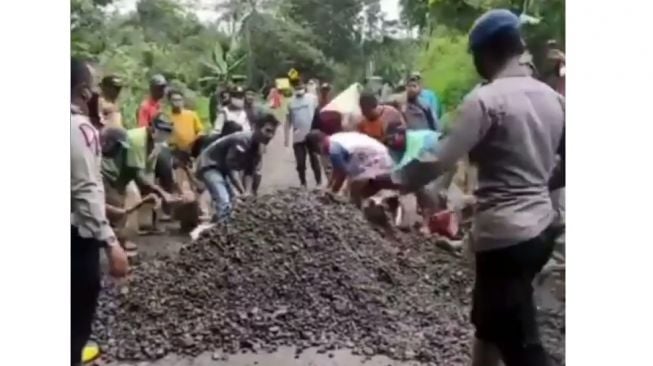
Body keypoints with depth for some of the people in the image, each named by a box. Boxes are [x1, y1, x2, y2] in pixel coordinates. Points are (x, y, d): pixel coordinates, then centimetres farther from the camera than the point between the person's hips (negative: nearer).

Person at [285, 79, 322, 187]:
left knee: (314, 161, 4)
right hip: (297, 138, 3)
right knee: (300, 163, 6)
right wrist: (286, 137, 6)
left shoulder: (312, 98, -1)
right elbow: (288, 120, 12)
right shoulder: (291, 102, 8)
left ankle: (319, 183, 14)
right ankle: (303, 184, 18)